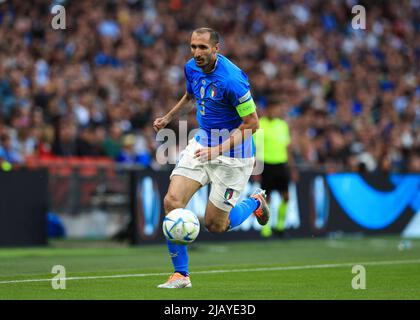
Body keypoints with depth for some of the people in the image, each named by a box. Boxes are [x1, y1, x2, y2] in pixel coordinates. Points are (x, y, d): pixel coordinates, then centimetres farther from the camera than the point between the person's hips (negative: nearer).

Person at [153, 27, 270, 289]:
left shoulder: (232, 79, -26)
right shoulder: (192, 68, -2)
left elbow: (252, 123, -20)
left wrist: (218, 149, -26)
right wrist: (168, 118, 19)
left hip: (233, 153, -6)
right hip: (202, 142, 6)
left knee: (215, 225, 1)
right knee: (172, 201, -12)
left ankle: (255, 202, 33)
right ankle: (181, 274, -3)